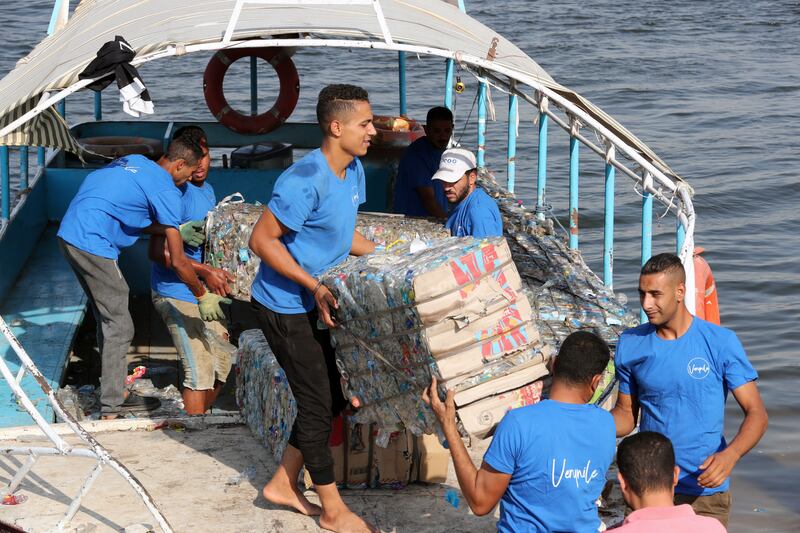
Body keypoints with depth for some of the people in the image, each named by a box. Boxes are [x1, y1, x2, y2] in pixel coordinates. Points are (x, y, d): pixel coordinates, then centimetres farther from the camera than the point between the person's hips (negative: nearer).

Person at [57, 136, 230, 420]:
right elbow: (178, 262, -8)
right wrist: (203, 296, 4)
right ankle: (111, 408, 3)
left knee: (108, 319, 18)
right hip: (93, 245, -10)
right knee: (119, 326, -1)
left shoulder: (134, 162, 15)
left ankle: (117, 394, 26)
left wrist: (176, 231, 18)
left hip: (69, 235, 10)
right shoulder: (166, 191, -9)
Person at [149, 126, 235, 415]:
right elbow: (159, 253, -25)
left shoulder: (207, 189, 11)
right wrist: (205, 271, -30)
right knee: (200, 372, -11)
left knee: (222, 365, 14)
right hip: (177, 295, -9)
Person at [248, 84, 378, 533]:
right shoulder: (305, 180, -27)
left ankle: (283, 484, 28)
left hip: (312, 306, 9)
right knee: (318, 403, -1)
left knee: (331, 396, 14)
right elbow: (262, 240, -23)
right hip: (284, 306, -9)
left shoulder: (354, 170, 1)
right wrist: (316, 286, -26)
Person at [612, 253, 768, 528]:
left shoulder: (720, 342, -8)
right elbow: (627, 413, 8)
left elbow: (756, 412, -8)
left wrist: (730, 456, -26)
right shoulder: (630, 344, 0)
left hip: (705, 489, -2)